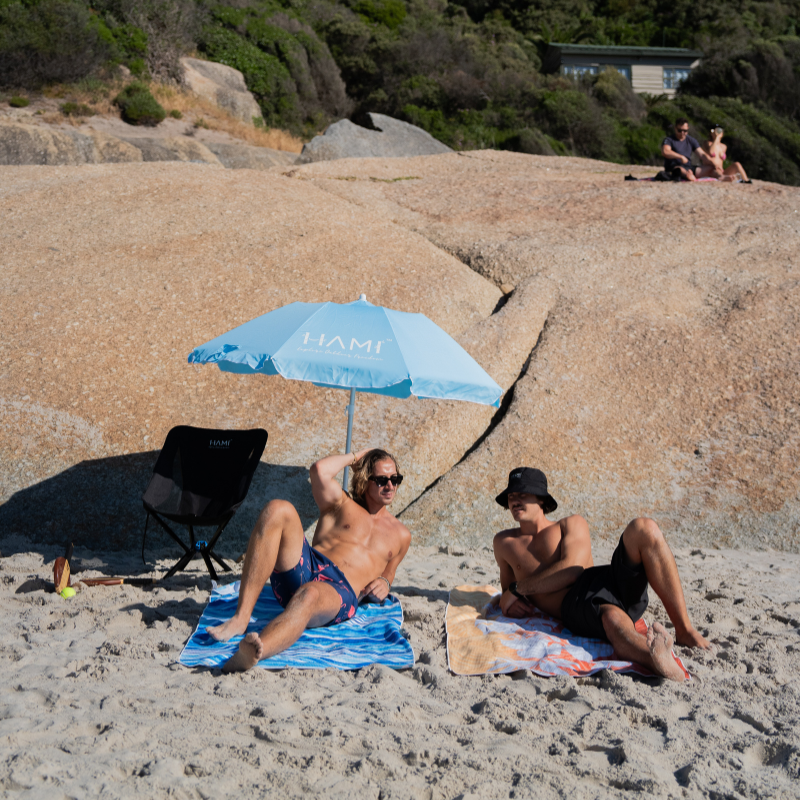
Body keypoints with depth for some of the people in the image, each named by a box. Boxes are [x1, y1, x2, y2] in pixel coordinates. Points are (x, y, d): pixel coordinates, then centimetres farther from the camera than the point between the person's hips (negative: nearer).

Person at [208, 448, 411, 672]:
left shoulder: (401, 535, 28)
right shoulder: (341, 505, 22)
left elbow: (389, 570, 39)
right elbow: (319, 470, 3)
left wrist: (384, 582, 14)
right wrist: (354, 457, 21)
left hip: (340, 593, -2)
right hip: (304, 570, 2)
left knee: (309, 595, -42)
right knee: (278, 509, -25)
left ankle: (248, 656, -73)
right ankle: (240, 618, -34)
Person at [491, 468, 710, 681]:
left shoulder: (572, 525, 22)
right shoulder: (504, 543, 28)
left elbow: (572, 569, 3)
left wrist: (517, 588, 2)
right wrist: (508, 601, 12)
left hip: (609, 582, 3)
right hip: (574, 607, -3)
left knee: (644, 529, -26)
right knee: (614, 619, -42)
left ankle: (684, 630, -30)